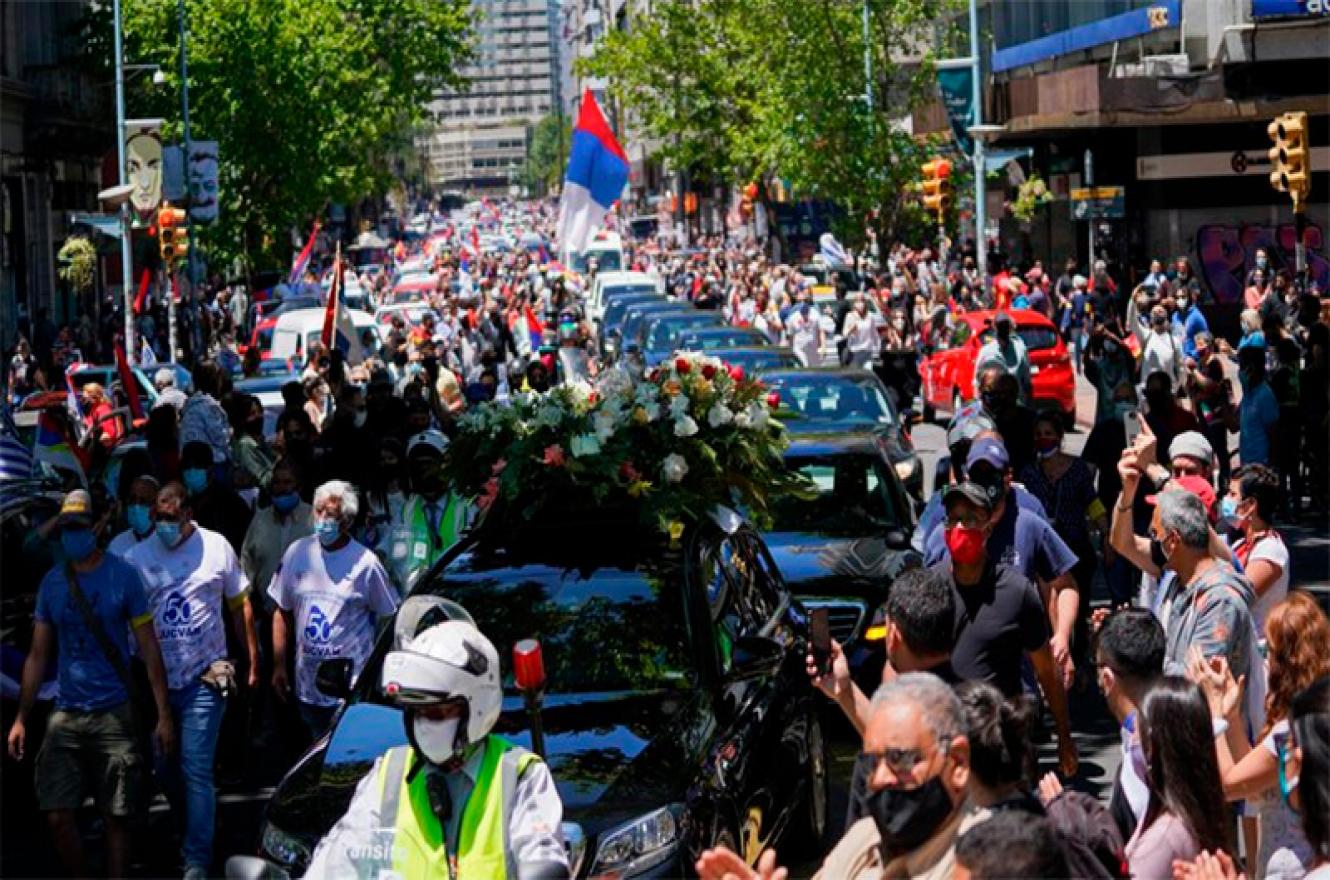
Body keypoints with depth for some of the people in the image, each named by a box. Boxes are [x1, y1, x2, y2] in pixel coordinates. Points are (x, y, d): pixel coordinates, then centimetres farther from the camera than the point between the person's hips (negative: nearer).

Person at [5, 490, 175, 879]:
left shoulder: (123, 576, -3)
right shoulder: (52, 582, 6)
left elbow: (148, 648, -1)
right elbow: (37, 656, 11)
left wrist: (164, 715, -6)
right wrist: (21, 719, 5)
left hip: (113, 715, -3)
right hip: (65, 715, 3)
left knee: (116, 817, 2)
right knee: (58, 815, -5)